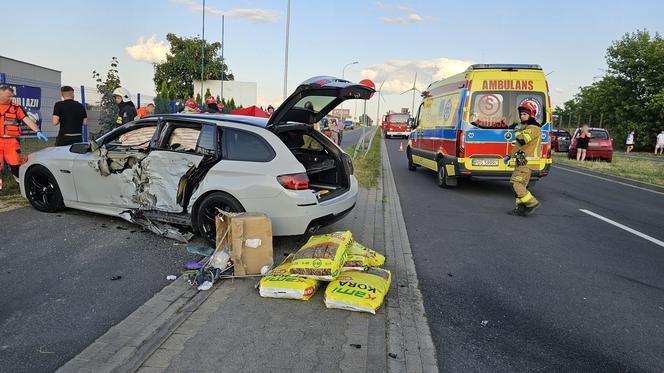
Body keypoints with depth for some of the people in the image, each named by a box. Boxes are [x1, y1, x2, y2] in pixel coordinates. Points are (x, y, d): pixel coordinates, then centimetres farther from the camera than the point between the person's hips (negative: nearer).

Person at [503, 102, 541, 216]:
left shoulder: (533, 128, -13)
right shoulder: (525, 127, 20)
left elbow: (522, 140, -29)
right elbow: (518, 144, 27)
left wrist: (517, 131, -11)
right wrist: (509, 155, 22)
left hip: (527, 161, -10)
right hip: (522, 161, 10)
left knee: (516, 183, -14)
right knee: (520, 184, 10)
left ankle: (532, 203, -7)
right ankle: (521, 207, 14)